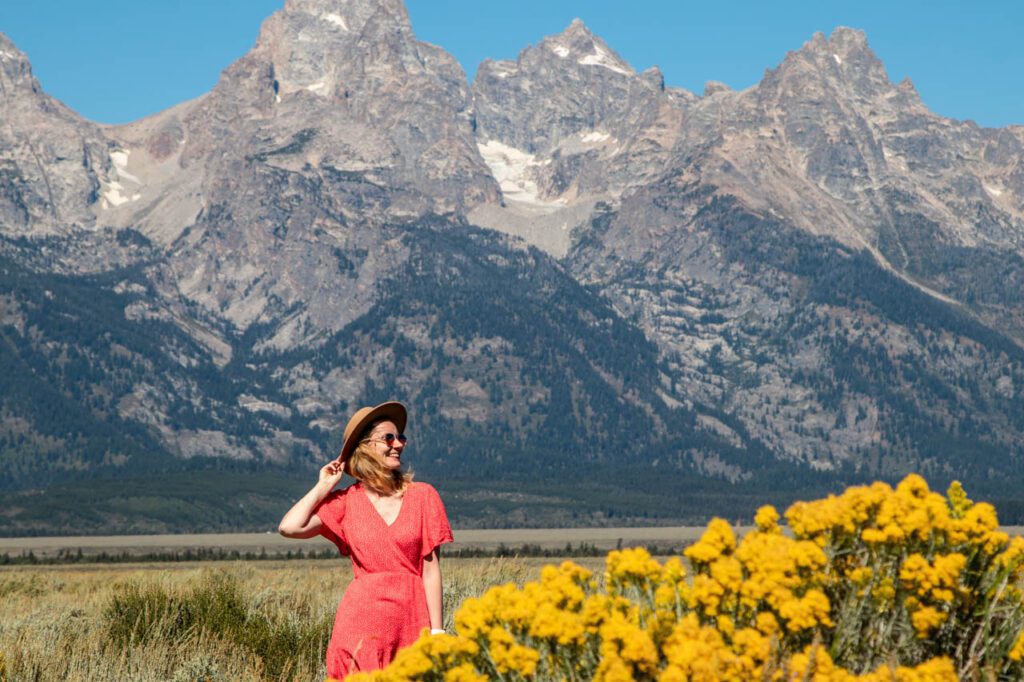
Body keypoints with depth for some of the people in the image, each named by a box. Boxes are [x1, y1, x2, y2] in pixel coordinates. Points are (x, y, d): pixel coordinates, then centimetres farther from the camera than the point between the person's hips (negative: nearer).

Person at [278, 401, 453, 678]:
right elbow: (289, 527, -10)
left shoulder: (422, 496, 4)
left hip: (411, 621, 0)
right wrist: (323, 487, 3)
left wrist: (437, 631, -3)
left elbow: (431, 569, 1)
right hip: (361, 621, 0)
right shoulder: (345, 501, 5)